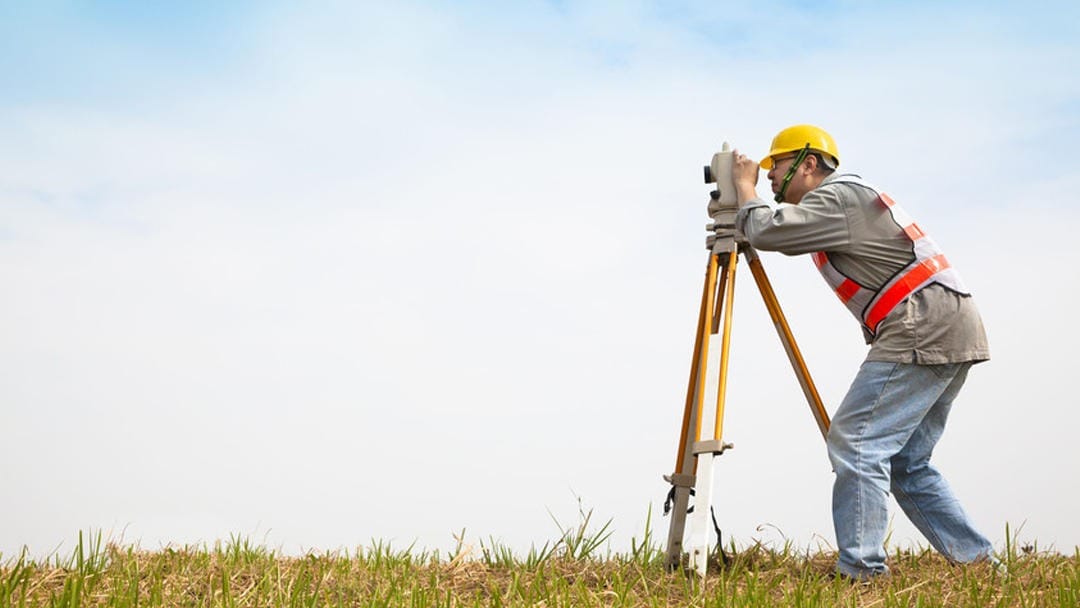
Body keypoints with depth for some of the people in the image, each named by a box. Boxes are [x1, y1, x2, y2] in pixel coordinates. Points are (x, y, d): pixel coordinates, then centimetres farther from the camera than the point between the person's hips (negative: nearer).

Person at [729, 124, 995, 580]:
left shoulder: (838, 197, -7)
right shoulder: (846, 198, 24)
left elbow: (767, 231, -16)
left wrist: (745, 187, 2)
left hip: (923, 330, -10)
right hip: (952, 333, 10)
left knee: (856, 443, -13)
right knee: (905, 462, 12)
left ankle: (860, 570, -14)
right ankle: (979, 562, 13)